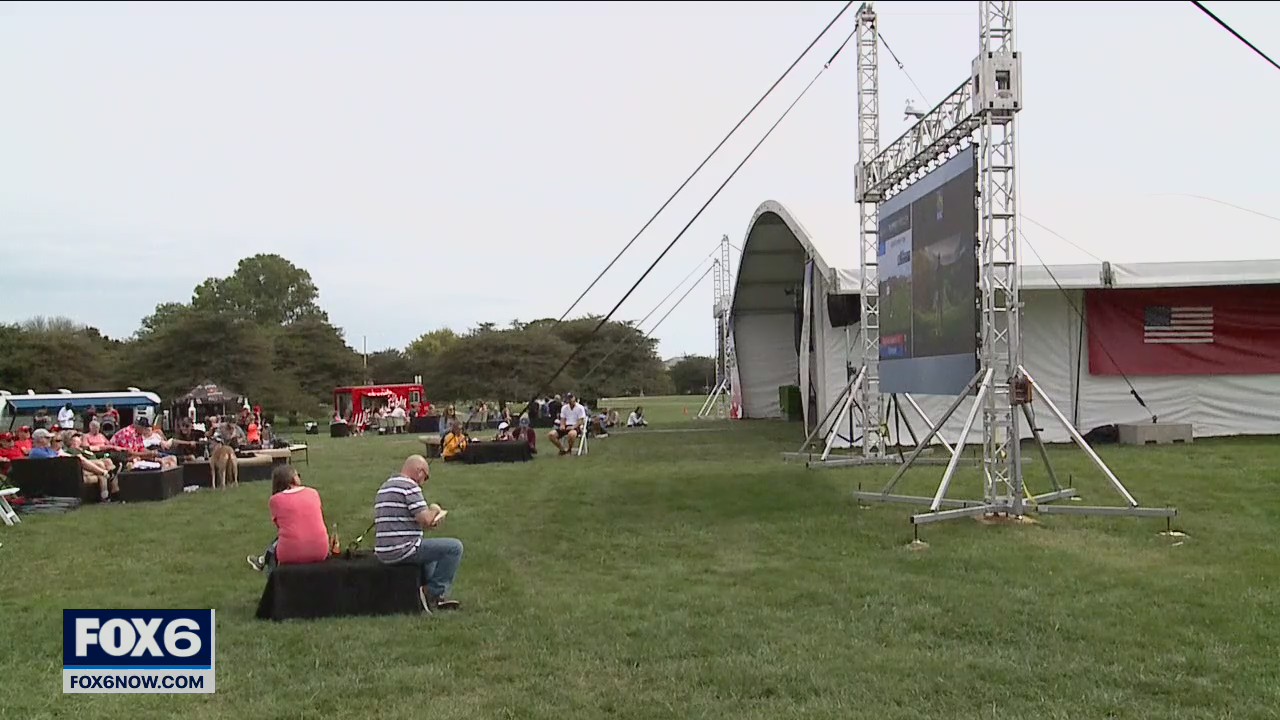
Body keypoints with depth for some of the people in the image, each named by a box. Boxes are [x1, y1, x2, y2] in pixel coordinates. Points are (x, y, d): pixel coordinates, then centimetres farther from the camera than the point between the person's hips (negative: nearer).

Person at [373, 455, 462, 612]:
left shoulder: (384, 487, 19)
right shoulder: (410, 486, -11)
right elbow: (425, 519, -17)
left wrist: (428, 523, 16)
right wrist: (434, 510, 5)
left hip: (383, 553, 10)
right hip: (402, 550, -10)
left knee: (429, 547, 34)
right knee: (454, 547, -7)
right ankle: (434, 592, 2)